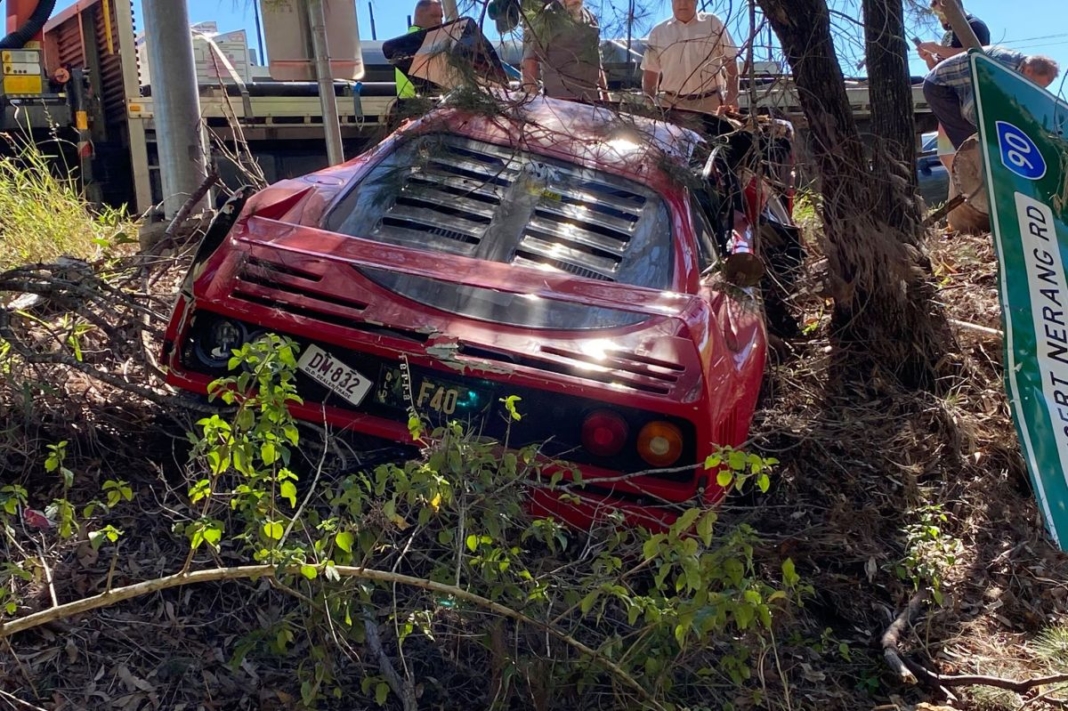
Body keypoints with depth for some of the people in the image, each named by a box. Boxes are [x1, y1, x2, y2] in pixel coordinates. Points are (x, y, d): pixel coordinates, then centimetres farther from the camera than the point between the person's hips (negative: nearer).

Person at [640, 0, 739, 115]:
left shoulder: (713, 24, 6)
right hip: (671, 104, 1)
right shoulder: (658, 32, 9)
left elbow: (730, 62, 6)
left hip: (711, 102, 0)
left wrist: (732, 99, -3)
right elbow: (649, 75, 12)